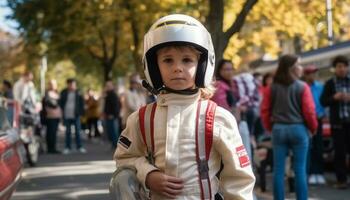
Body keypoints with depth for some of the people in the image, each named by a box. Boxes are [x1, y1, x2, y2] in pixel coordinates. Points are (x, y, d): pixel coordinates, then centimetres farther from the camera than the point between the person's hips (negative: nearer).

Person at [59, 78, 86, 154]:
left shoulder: (78, 93, -1)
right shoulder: (64, 93, 1)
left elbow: (81, 103, 4)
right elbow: (60, 102, 8)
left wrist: (80, 112, -3)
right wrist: (63, 111, -1)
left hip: (75, 115, -1)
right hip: (67, 116, 1)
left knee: (77, 131, 3)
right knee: (67, 132, 8)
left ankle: (79, 147, 10)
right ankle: (67, 147, 13)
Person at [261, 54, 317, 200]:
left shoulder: (273, 87, 2)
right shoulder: (302, 87, -7)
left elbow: (265, 110, 2)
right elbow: (309, 111, -9)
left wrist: (269, 128, 14)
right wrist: (313, 128, 6)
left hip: (278, 129, 3)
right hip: (298, 129, -3)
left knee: (278, 170, 6)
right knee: (300, 170, 3)